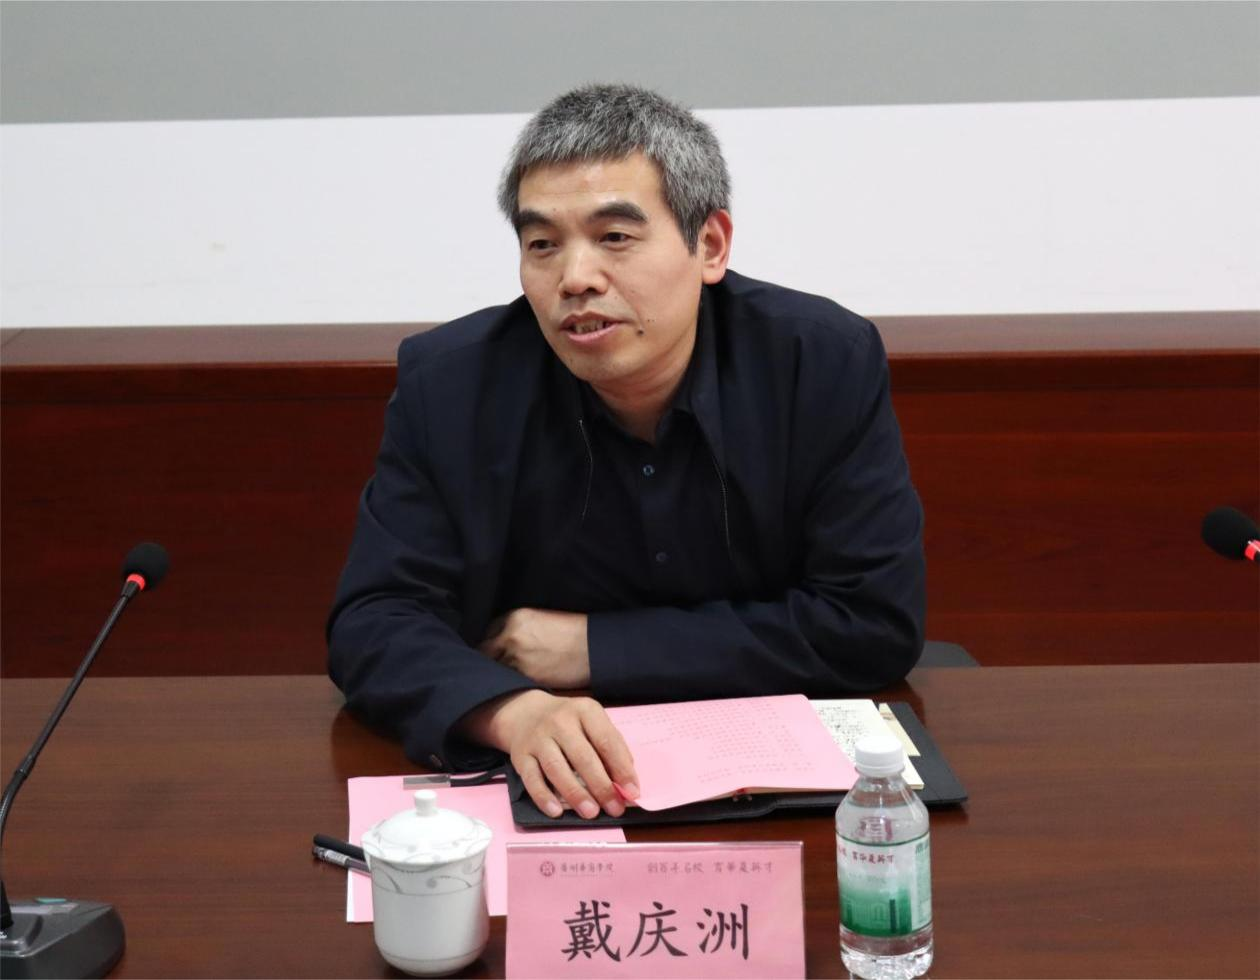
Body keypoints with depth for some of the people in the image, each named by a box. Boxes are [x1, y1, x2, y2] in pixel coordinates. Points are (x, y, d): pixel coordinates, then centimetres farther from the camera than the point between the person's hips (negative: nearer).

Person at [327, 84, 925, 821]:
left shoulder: (830, 364, -9)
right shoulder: (449, 384, -7)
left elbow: (877, 623, -11)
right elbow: (377, 621, -8)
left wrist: (599, 648, -13)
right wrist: (514, 711, -30)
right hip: (543, 791, 1)